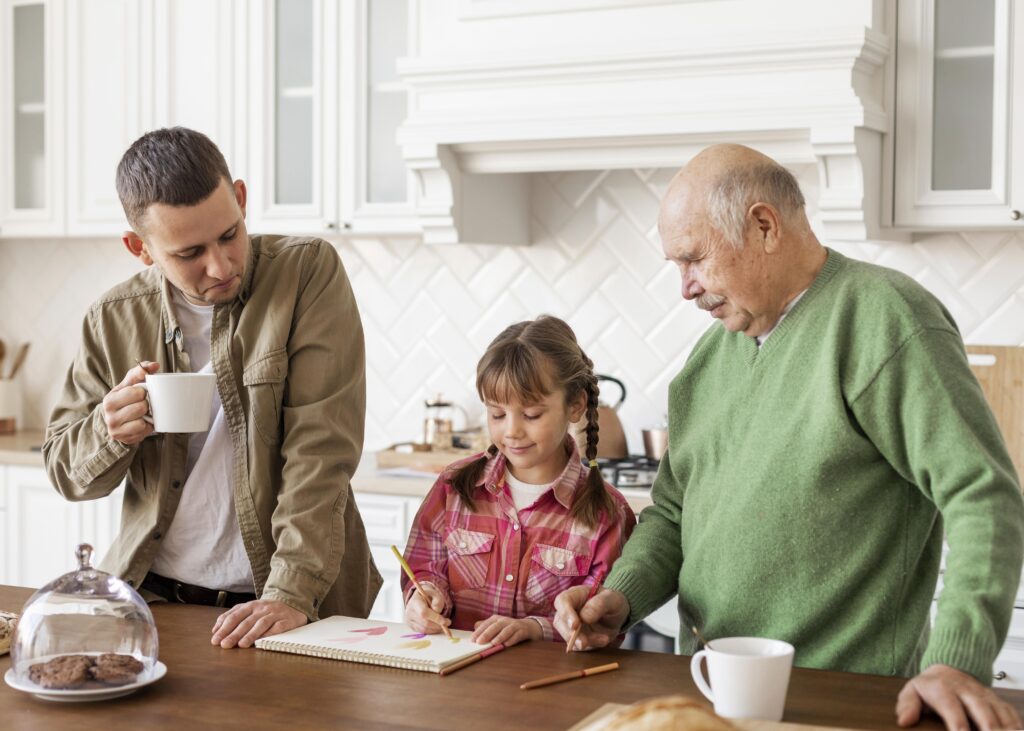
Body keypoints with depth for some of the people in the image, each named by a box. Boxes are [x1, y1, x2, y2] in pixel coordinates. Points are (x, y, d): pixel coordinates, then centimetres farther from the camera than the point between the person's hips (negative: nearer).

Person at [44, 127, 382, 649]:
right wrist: (108, 432, -10)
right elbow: (66, 472, 12)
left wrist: (292, 592, -21)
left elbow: (321, 448, -13)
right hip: (154, 599, 3)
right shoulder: (112, 321, 3)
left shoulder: (309, 273, -6)